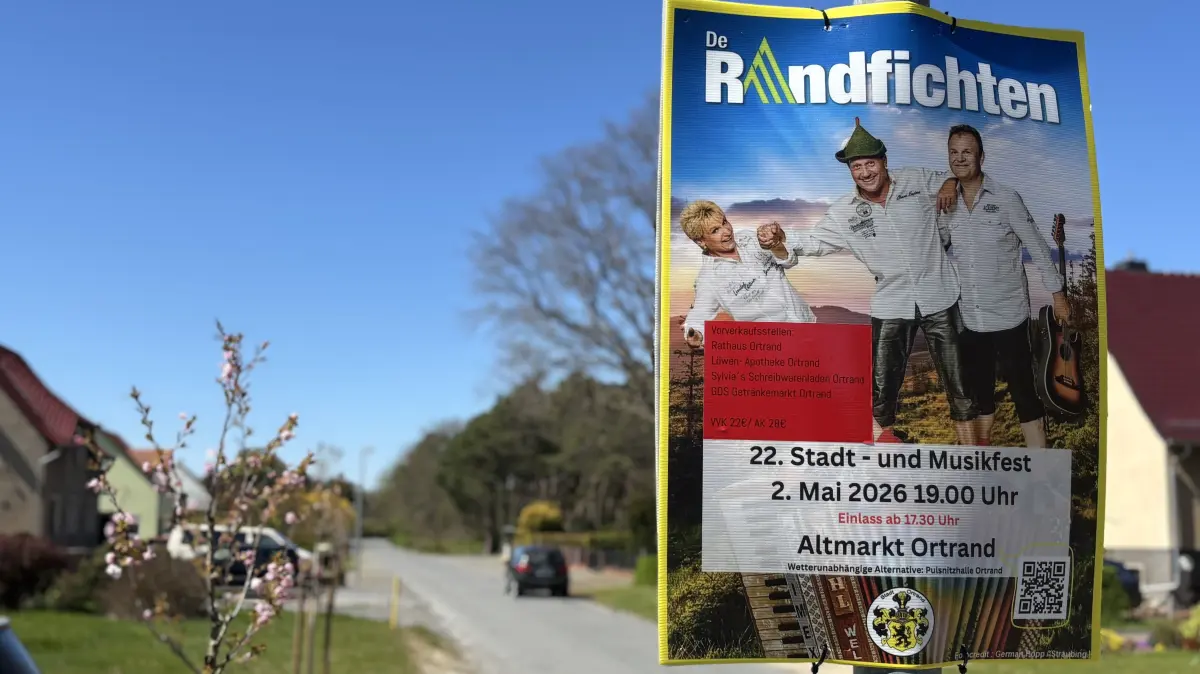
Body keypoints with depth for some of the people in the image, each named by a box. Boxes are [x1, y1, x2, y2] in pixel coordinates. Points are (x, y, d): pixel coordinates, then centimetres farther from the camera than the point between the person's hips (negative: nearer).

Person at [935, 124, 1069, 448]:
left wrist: (1057, 293, -2)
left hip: (1008, 315, -4)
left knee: (1023, 390, -3)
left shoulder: (1006, 198, -6)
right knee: (979, 390, 16)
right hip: (970, 318, 4)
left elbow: (1037, 246, -2)